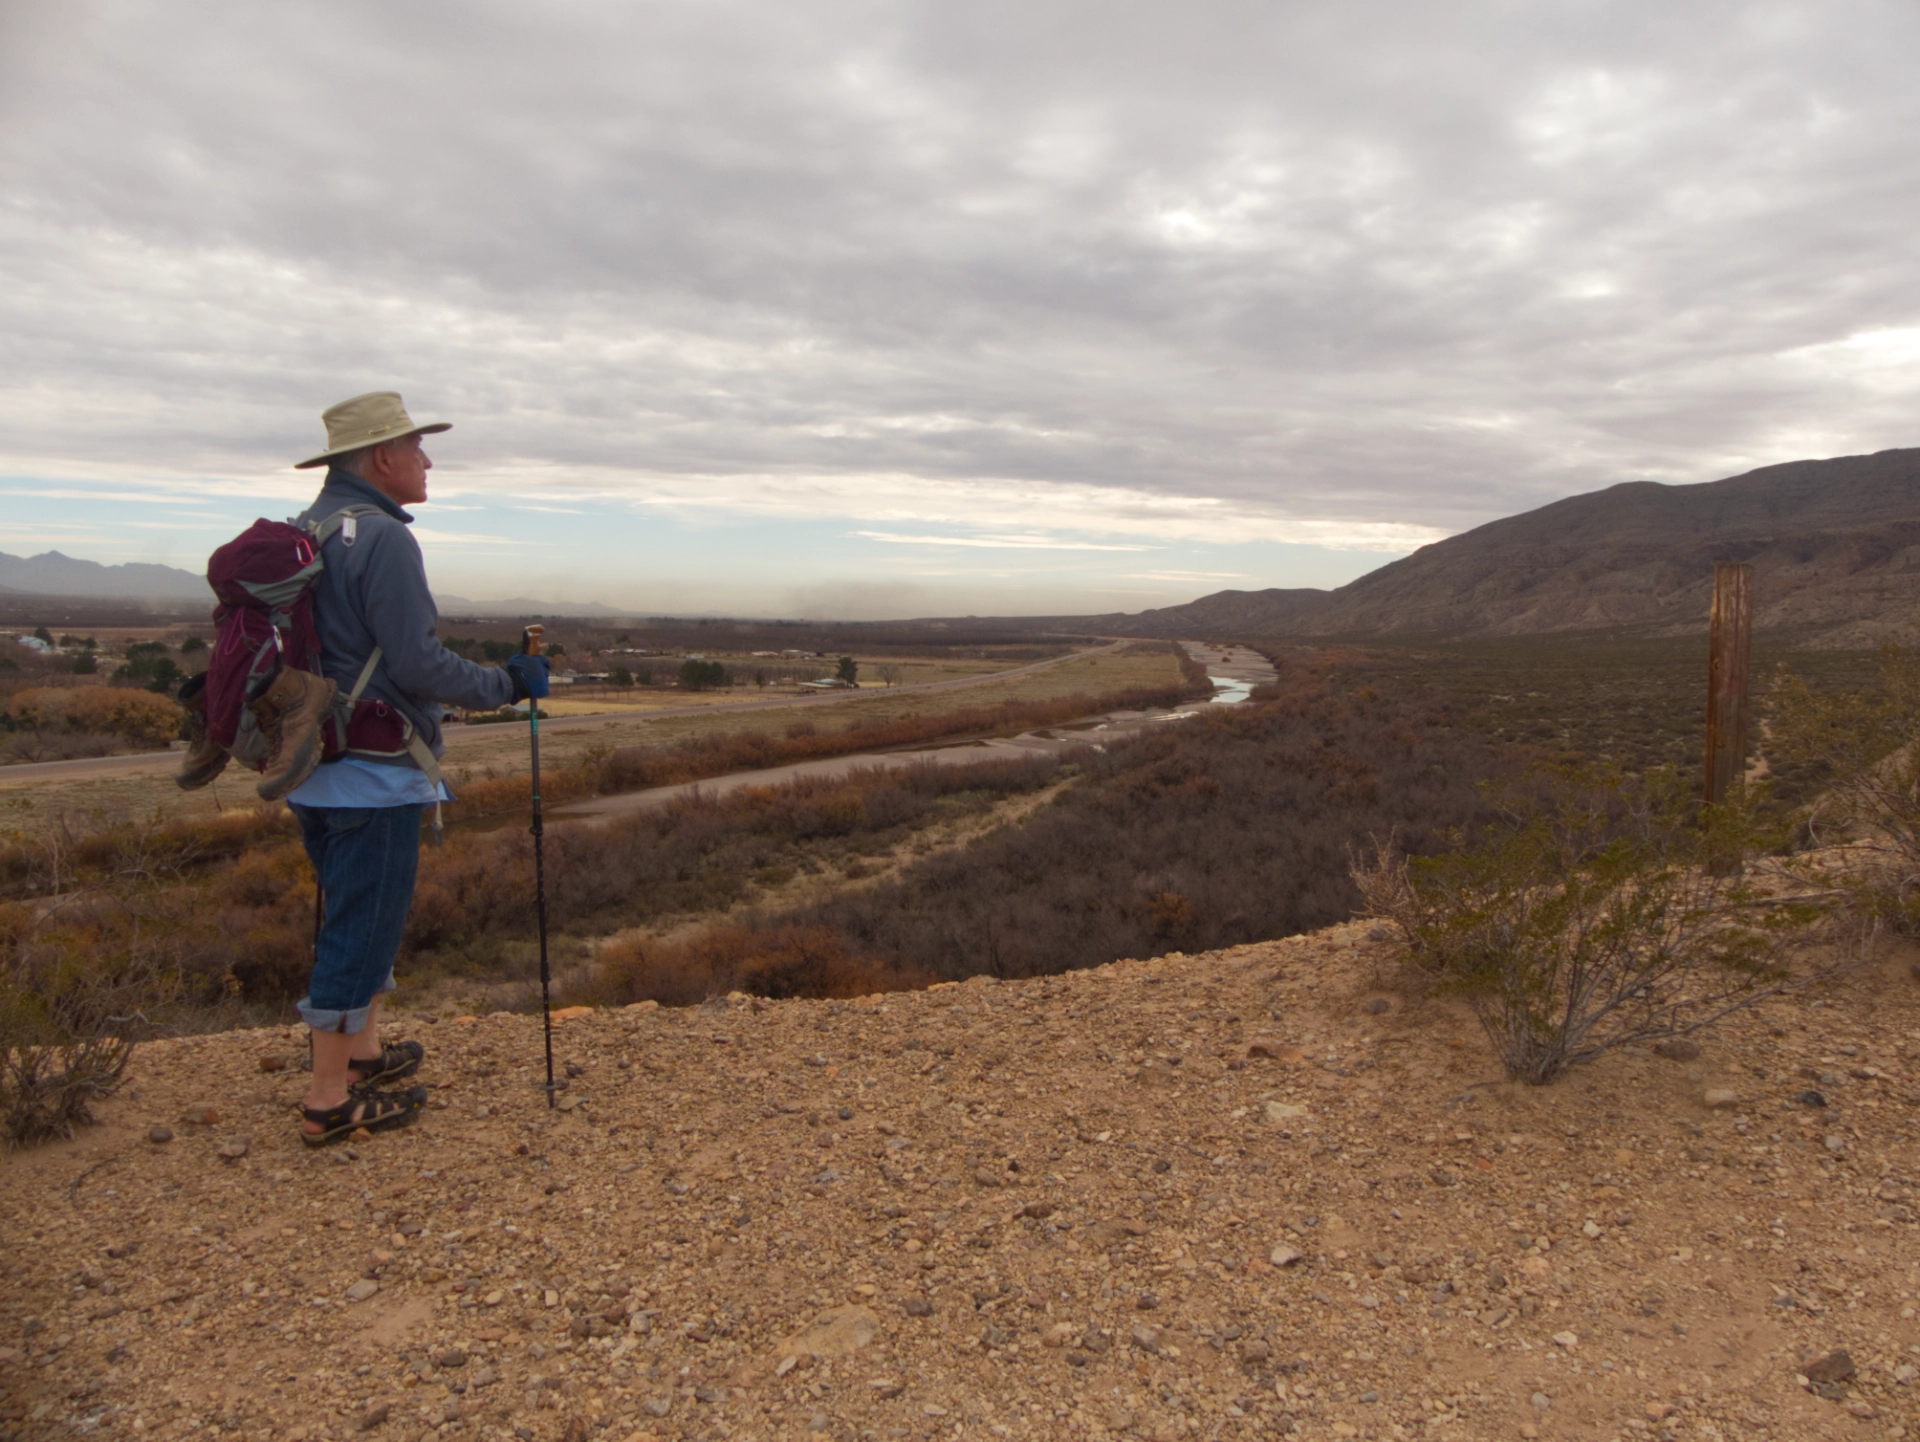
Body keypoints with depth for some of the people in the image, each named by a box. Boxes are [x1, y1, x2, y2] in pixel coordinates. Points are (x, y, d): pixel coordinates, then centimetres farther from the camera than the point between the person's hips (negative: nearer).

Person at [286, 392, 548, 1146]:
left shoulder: (300, 532, 11)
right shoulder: (383, 539, -17)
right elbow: (419, 665, -21)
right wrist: (508, 684, -8)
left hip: (313, 770, 9)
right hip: (375, 774, -9)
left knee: (355, 918, 22)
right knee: (361, 928, 1)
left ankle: (363, 1050, 35)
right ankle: (331, 1100, 11)